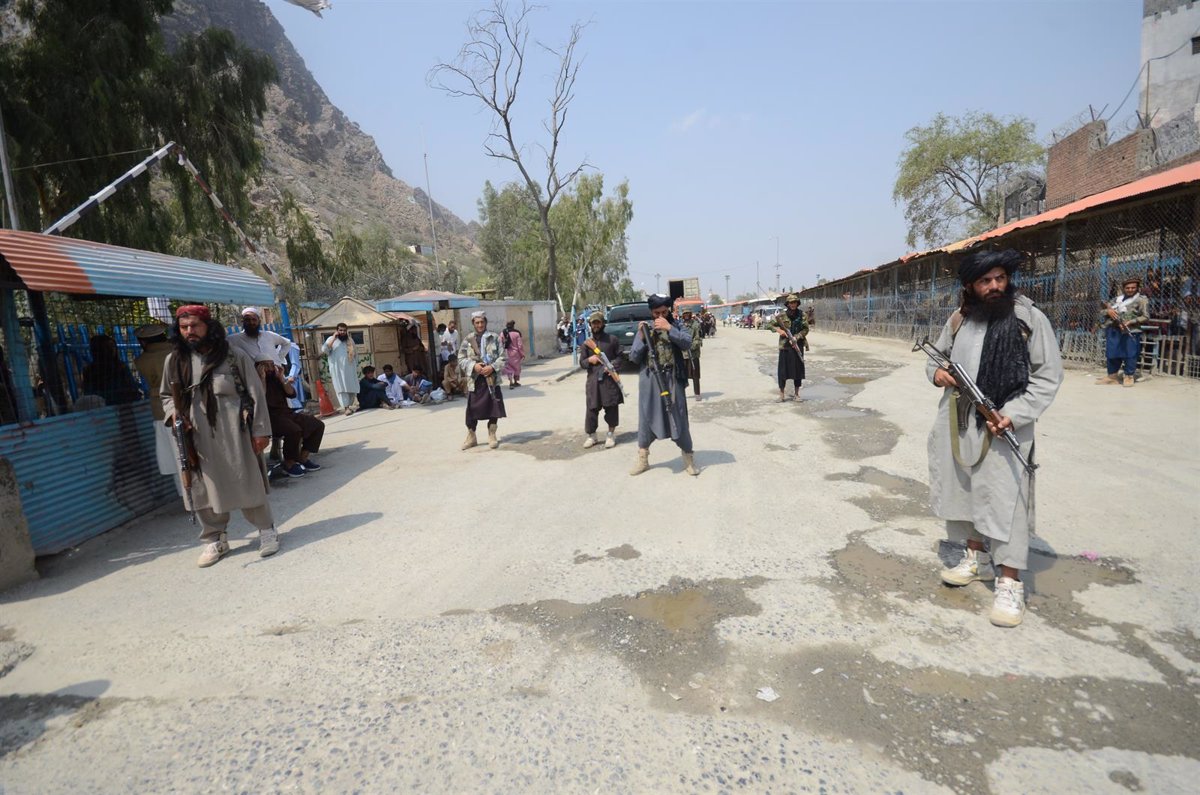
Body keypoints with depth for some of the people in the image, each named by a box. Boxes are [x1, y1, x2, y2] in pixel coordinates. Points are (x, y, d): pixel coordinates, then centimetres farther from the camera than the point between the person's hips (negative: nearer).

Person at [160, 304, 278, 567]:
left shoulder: (234, 356, -3)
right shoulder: (174, 361, 7)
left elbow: (255, 394, -2)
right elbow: (166, 395, 21)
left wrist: (260, 430, -6)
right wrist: (174, 412, -2)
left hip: (233, 434, -3)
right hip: (197, 438, 4)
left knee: (247, 483, 3)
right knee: (204, 488, 9)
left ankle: (266, 530, 18)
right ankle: (214, 539, 24)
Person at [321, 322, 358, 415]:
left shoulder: (350, 340, 14)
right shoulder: (331, 339, 4)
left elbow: (354, 354, 20)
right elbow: (324, 350, -12)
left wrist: (356, 364, 14)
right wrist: (333, 338, -12)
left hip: (349, 368, 4)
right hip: (337, 369, -4)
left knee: (351, 388, 5)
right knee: (341, 388, -10)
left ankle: (349, 406, 18)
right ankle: (346, 408, -15)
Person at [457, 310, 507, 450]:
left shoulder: (495, 337, 1)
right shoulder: (467, 339, 4)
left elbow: (502, 357, -1)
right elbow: (461, 359, 2)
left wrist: (492, 367, -16)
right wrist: (473, 365, -14)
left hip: (492, 378, 0)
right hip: (474, 379, 0)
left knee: (494, 407, 4)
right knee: (472, 409, 3)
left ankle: (492, 436, 19)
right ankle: (471, 437, 18)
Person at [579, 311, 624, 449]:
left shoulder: (612, 339, 3)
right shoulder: (587, 342, 9)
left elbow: (620, 357, 4)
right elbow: (581, 362, 10)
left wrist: (612, 365, -14)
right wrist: (589, 360, -12)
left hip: (610, 379, -1)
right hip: (593, 379, 1)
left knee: (612, 407, 2)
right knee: (592, 408, 1)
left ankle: (610, 434, 16)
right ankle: (591, 435, 14)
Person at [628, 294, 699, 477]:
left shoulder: (676, 325, 5)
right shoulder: (644, 328, 7)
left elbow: (687, 344, -11)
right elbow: (633, 358, 3)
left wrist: (669, 328, -19)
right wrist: (642, 337, -10)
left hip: (672, 379, -1)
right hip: (649, 380, 1)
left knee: (679, 418, 3)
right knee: (646, 418, 8)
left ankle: (688, 457, 18)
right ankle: (642, 459, 21)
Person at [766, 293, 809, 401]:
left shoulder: (802, 315, 2)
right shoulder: (782, 315, -1)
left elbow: (806, 329, 0)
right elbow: (769, 323, 5)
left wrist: (796, 337, -14)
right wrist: (779, 330, -10)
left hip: (798, 346, 1)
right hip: (784, 346, -1)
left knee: (798, 369, 4)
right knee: (782, 369, 0)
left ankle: (796, 394, 15)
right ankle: (782, 393, 10)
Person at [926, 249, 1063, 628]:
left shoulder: (1030, 319, -6)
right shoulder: (958, 319, 7)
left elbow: (1047, 376, -6)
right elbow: (939, 356, 21)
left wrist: (1014, 414, -18)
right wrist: (936, 372, -3)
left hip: (1003, 426, -5)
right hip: (956, 423, 5)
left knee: (1005, 499, -6)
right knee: (960, 489, 15)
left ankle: (1010, 582, 7)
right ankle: (976, 558, 34)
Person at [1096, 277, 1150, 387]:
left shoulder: (1142, 299, 4)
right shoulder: (1117, 299, 18)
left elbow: (1146, 317, -3)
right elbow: (1103, 311, 16)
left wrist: (1130, 322, -16)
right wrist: (1108, 311, -7)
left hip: (1131, 331, -5)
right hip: (1114, 330, 5)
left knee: (1129, 354, -4)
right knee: (1112, 353, 8)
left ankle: (1129, 376, 5)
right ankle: (1112, 376, 19)